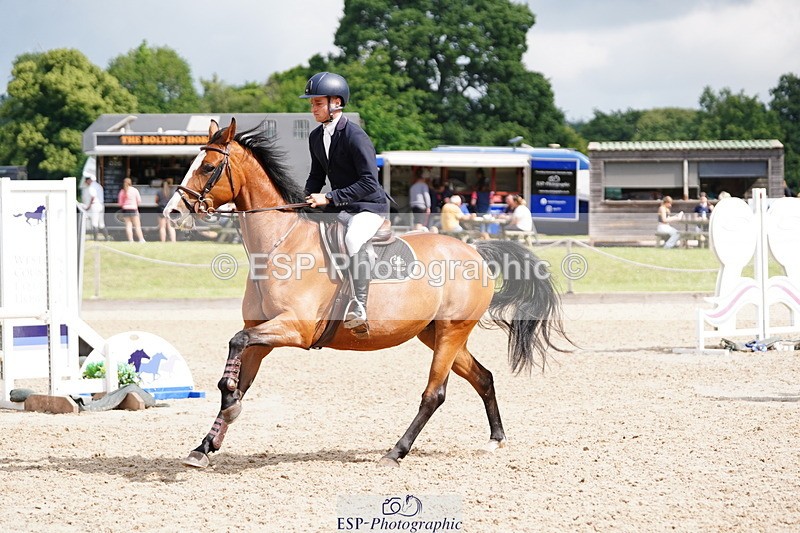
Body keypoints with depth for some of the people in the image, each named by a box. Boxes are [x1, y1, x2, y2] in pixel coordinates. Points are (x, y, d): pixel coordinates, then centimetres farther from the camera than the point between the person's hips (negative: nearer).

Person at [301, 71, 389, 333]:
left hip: (370, 206, -9)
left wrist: (329, 198, -25)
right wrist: (306, 199, 0)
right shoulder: (316, 137, 6)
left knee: (353, 239, -37)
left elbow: (369, 183, -25)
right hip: (340, 208, 9)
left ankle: (358, 310, -40)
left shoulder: (355, 135, -19)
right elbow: (316, 176, 20)